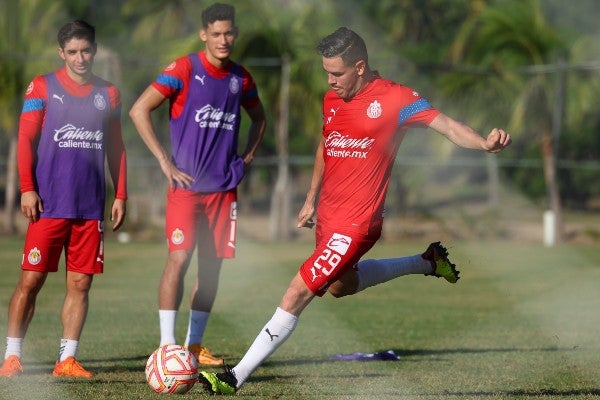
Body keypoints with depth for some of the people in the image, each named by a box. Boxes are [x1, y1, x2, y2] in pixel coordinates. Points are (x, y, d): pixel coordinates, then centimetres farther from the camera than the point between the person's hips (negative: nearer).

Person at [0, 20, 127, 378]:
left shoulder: (108, 94, 12)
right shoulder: (43, 87, 2)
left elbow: (115, 148, 16)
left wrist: (121, 195, 10)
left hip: (91, 208, 3)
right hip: (49, 204, -3)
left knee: (80, 284, 1)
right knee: (31, 280, -4)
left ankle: (67, 359, 6)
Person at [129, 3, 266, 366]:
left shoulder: (241, 77, 8)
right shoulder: (184, 70, -8)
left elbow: (259, 117, 27)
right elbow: (139, 111, -10)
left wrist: (248, 156, 12)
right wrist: (165, 162, -12)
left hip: (224, 187, 5)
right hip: (187, 185, -5)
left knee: (212, 265, 6)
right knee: (180, 258, -13)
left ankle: (195, 344, 17)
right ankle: (167, 345, -10)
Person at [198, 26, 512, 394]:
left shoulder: (394, 98, -14)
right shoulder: (332, 99, 7)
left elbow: (446, 125, -20)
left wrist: (484, 142, -39)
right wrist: (312, 199, 26)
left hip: (355, 224, -9)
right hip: (328, 217, 9)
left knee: (297, 293, -12)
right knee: (340, 284, 31)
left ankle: (236, 378, -7)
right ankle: (427, 263, 45)